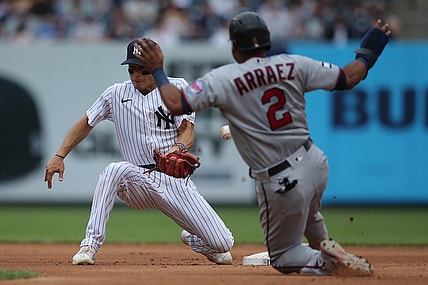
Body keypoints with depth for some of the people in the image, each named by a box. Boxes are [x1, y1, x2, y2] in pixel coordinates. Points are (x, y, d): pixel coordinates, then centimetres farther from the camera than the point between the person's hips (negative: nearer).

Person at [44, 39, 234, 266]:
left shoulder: (178, 87, 3)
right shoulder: (116, 94, 7)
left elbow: (188, 132, -5)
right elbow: (86, 124, 13)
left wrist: (177, 148, -29)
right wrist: (59, 156, 1)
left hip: (176, 180, 0)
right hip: (139, 183, 0)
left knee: (222, 245, -10)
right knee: (115, 170, -37)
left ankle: (193, 239, 29)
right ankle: (90, 245, -31)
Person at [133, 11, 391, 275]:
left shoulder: (224, 79, -12)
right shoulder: (293, 66, -2)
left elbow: (176, 103, -18)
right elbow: (348, 78, 4)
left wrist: (157, 70, -2)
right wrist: (368, 52, 23)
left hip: (281, 183, -5)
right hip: (315, 164, 6)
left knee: (283, 257, 12)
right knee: (308, 215, 43)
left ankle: (329, 262, -11)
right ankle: (327, 247, 28)